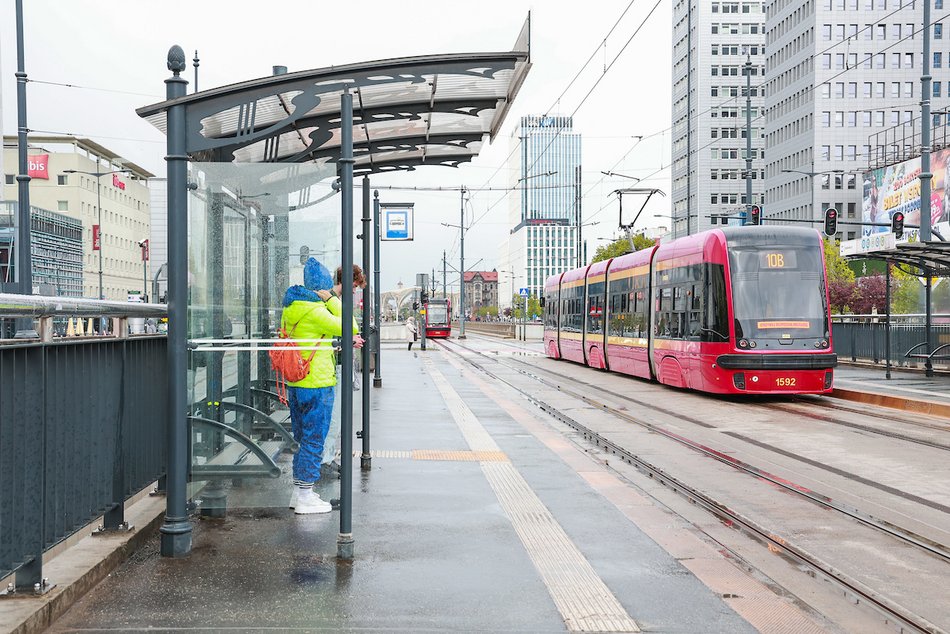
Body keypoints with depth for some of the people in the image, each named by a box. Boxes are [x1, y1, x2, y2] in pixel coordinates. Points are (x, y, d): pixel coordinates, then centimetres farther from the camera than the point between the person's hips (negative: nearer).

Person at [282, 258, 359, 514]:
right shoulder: (315, 311, -19)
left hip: (295, 384, 9)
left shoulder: (291, 308, 8)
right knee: (314, 441, 0)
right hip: (317, 385, -9)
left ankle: (298, 491, 25)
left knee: (303, 439, 18)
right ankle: (305, 498, 6)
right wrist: (333, 300, -10)